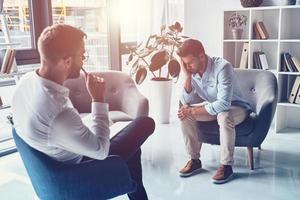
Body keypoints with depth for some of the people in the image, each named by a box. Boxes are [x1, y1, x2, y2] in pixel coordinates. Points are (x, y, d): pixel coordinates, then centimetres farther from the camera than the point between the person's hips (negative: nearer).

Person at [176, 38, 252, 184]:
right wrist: (188, 77, -23)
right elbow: (186, 101, -10)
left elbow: (224, 104, -34)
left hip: (235, 107, -6)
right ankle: (195, 160, -6)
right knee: (184, 113, -16)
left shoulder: (222, 67, -29)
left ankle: (226, 166, -23)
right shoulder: (192, 70, -10)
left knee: (224, 116, -38)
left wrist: (193, 111, -29)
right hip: (211, 107, 6)